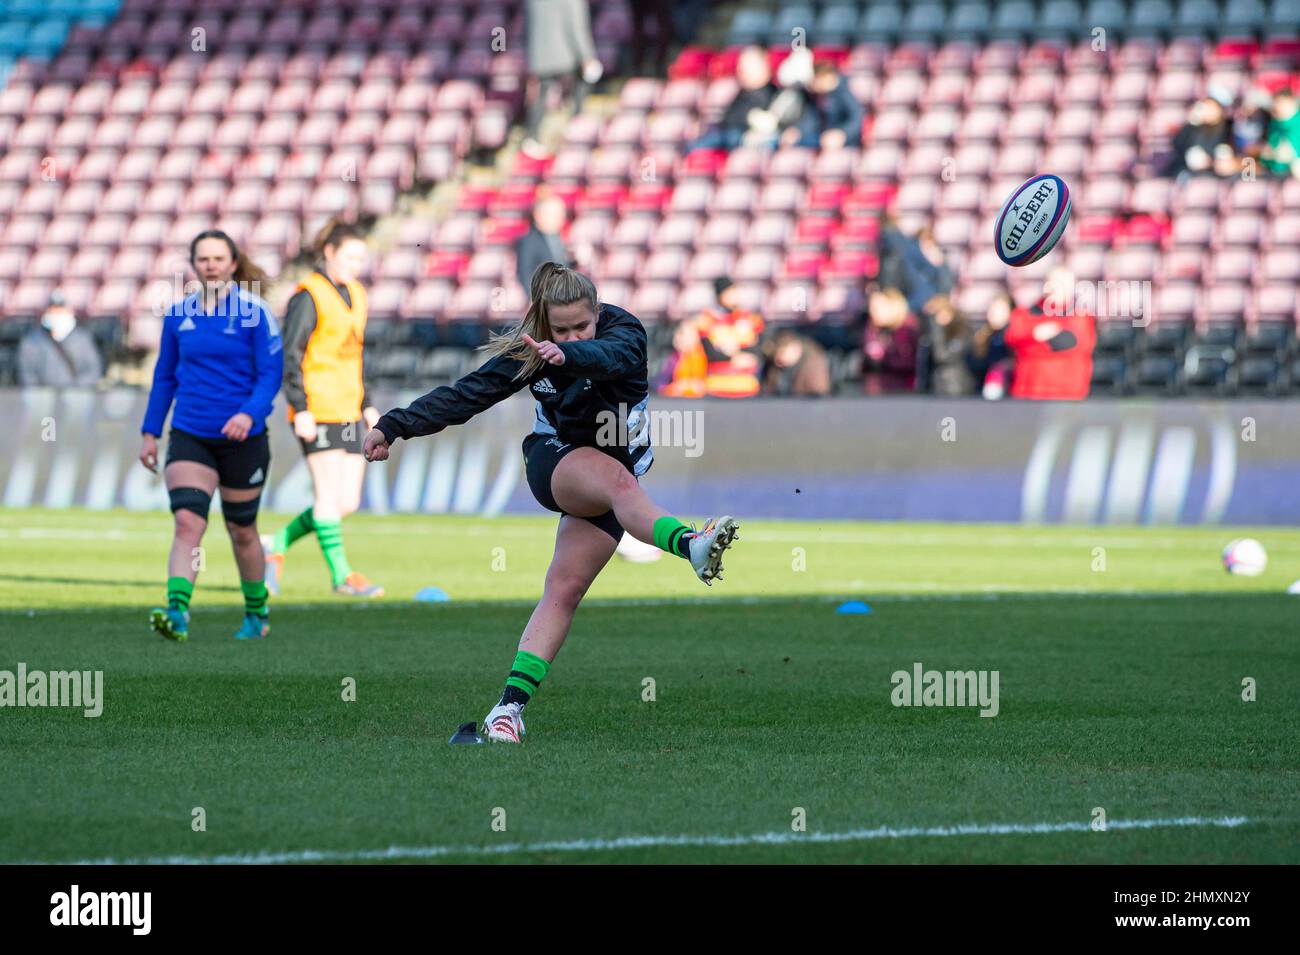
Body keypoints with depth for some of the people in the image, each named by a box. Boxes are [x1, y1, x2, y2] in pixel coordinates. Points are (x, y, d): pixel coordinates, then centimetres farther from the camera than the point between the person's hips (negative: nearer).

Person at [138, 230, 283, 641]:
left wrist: (250, 413, -27)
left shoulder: (254, 312, -6)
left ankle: (257, 614, 32)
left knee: (241, 531, 11)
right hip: (189, 437, 2)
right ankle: (177, 614, -27)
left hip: (242, 439, -2)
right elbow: (164, 377, 14)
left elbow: (271, 373, -10)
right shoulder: (178, 314, 5)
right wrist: (150, 432, 11)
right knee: (187, 522, -17)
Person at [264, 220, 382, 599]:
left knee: (348, 502, 4)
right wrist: (300, 408, -17)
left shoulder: (355, 295, 16)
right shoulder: (309, 296, -8)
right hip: (317, 412, -8)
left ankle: (277, 545, 17)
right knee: (330, 495, -6)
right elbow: (290, 355, -11)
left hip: (349, 411, 8)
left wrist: (368, 403, 19)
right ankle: (340, 574, -1)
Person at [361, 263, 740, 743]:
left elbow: (611, 356, -41)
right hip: (554, 464, -1)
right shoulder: (529, 350, -10)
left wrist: (569, 356, -63)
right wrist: (395, 425, -9)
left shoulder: (623, 330, -17)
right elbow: (465, 395, -5)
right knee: (618, 478, -35)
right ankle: (691, 545, -62)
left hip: (612, 475, 1)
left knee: (565, 591, -10)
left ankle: (511, 703, -12)